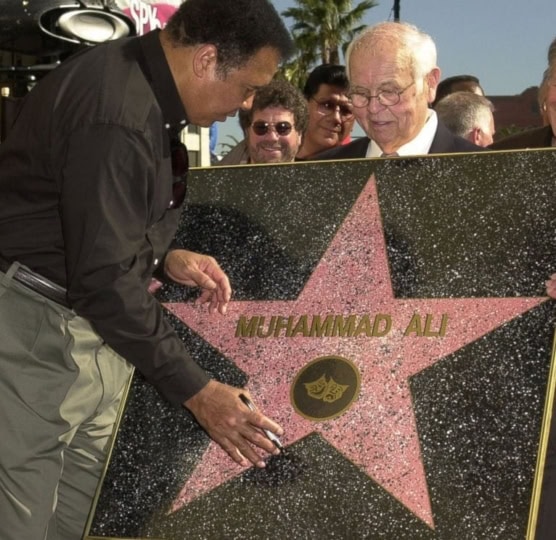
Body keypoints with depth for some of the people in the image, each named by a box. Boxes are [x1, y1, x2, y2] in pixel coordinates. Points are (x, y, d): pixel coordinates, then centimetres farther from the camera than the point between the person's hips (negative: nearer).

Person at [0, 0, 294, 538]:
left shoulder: (145, 86, 7)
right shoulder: (114, 115, -24)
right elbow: (105, 282, -25)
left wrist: (165, 257, 6)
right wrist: (196, 391, -19)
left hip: (92, 319, 10)